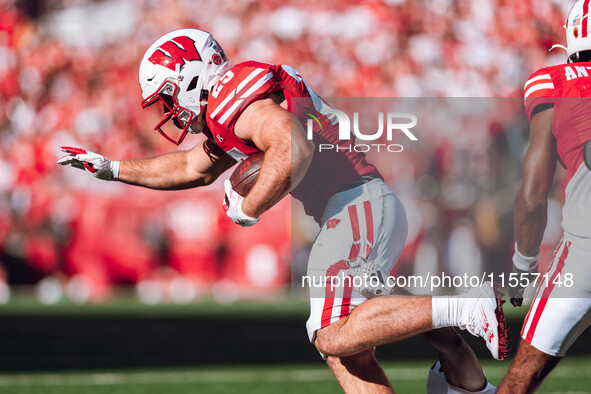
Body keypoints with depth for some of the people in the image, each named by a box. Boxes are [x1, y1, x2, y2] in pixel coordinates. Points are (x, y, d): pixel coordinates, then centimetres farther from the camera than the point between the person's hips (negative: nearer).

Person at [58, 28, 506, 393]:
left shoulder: (234, 95, -9)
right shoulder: (227, 114, 24)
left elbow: (294, 149, -26)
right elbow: (194, 169, 42)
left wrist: (248, 208, -12)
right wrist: (112, 169, 43)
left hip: (357, 208, -10)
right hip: (377, 208, 10)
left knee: (334, 337, -16)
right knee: (344, 348, 9)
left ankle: (465, 309, -19)